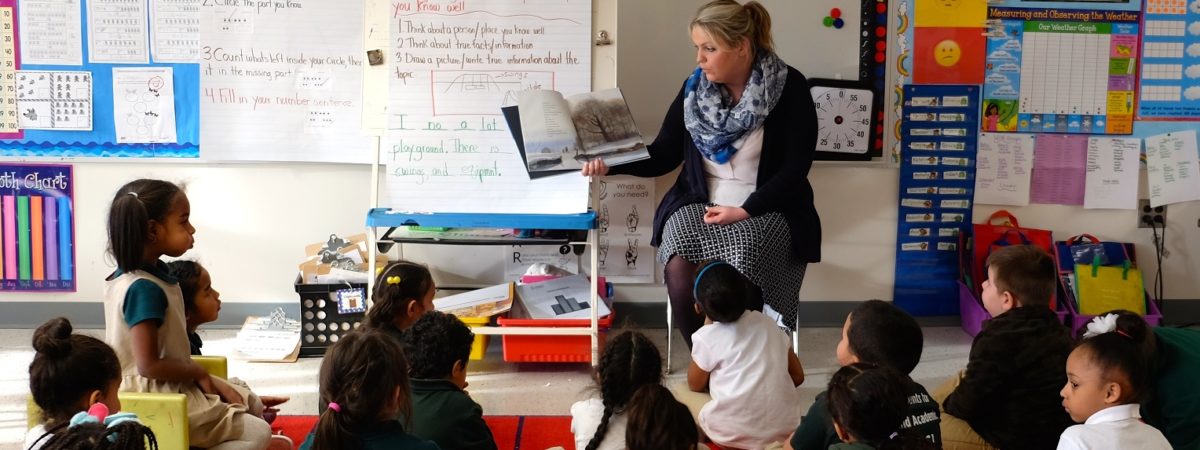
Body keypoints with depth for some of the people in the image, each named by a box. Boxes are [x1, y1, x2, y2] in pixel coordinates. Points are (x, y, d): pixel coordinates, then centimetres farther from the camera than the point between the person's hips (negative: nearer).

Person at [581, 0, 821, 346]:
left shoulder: (790, 88, -7)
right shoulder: (695, 88, 4)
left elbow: (794, 169, -9)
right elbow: (663, 155, 7)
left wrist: (744, 211, -19)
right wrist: (610, 164, -9)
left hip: (766, 210, -3)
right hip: (698, 205, 3)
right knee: (680, 275, -28)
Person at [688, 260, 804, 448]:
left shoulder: (706, 338, -7)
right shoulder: (766, 323, 7)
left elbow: (695, 385, 9)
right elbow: (797, 376, 11)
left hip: (736, 434, -5)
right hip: (785, 428, 5)